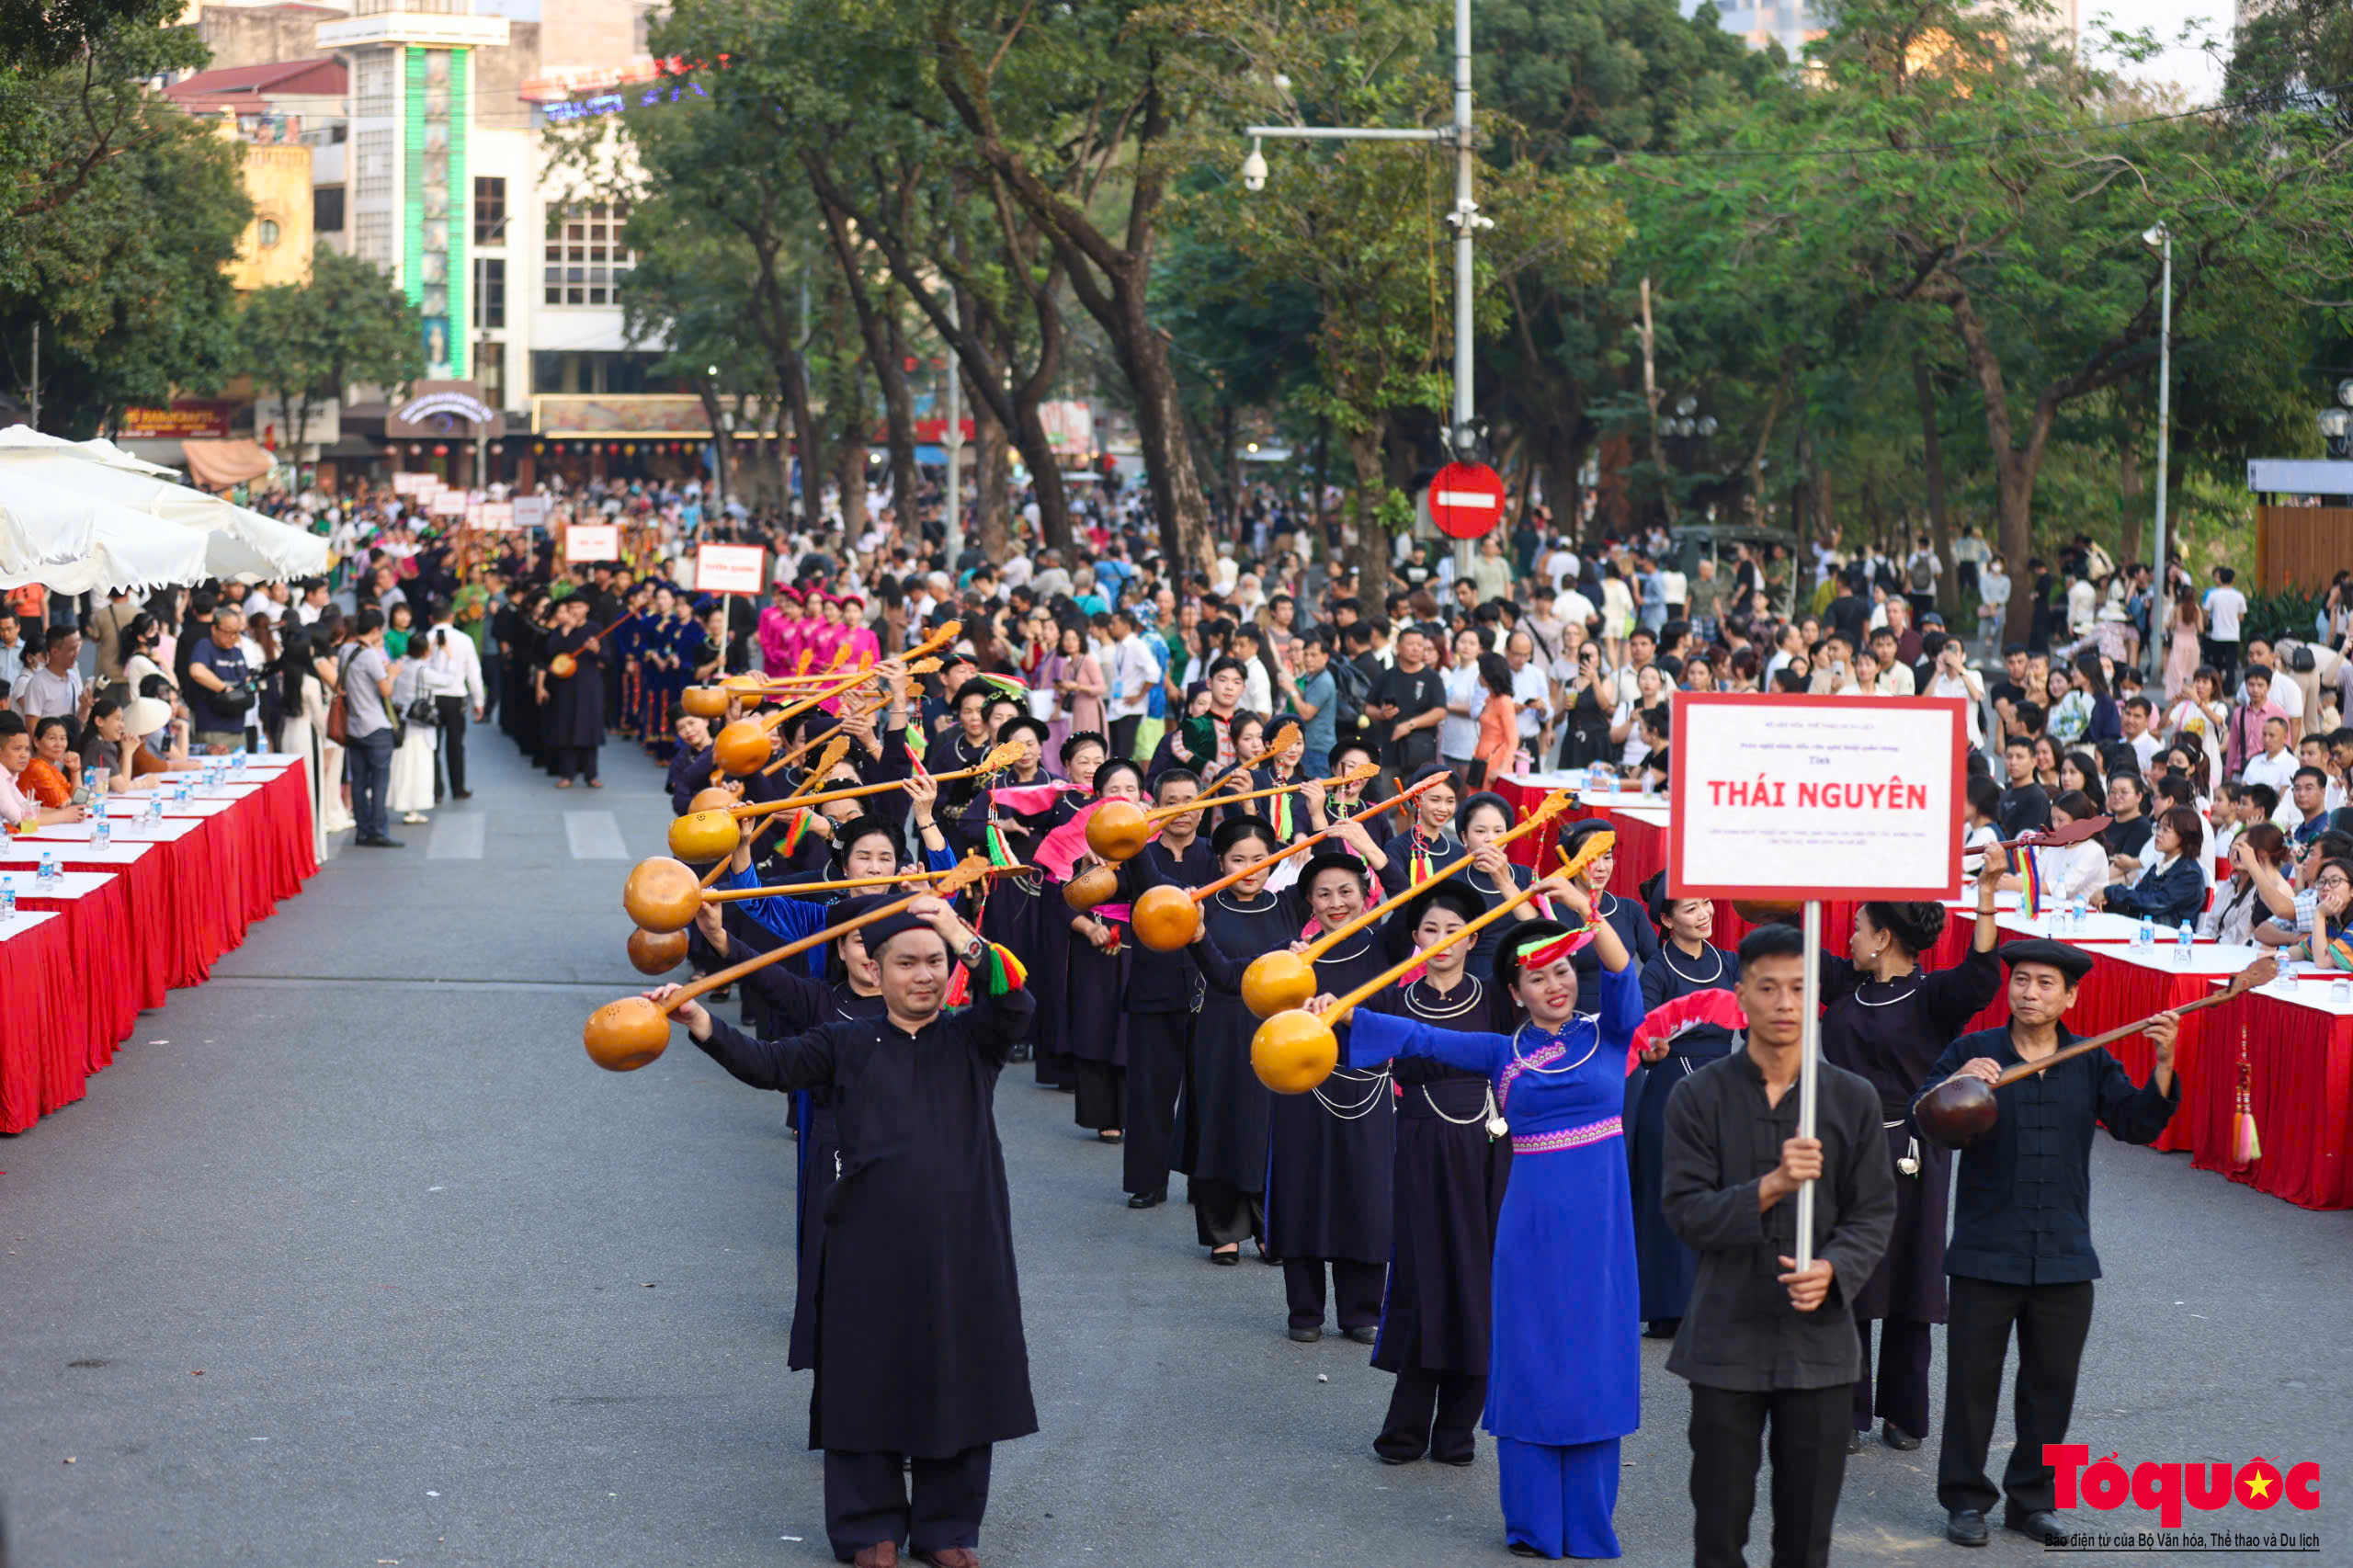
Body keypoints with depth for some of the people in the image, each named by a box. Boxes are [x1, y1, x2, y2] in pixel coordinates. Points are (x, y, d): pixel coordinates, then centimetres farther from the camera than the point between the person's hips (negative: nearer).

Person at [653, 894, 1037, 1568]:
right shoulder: (848, 1044, 5)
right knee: (869, 1383, 4)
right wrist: (703, 1025, -20)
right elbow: (770, 1064, -5)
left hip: (961, 1248, 0)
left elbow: (1015, 1005, -15)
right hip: (871, 1249, 0)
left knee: (956, 1381, 6)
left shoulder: (971, 1039, 4)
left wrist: (968, 945, -30)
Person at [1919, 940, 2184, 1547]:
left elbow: (2138, 1124, -2)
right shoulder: (1972, 1052, 0)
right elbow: (1923, 1115, -10)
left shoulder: (2092, 1064, 8)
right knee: (1973, 1377, 2)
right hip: (1985, 1252, -3)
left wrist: (2163, 1064, -17)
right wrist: (1958, 1083, -31)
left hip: (2064, 1257, 3)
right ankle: (1965, 1498, 14)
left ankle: (2033, 1498, 22)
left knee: (2052, 1381, 9)